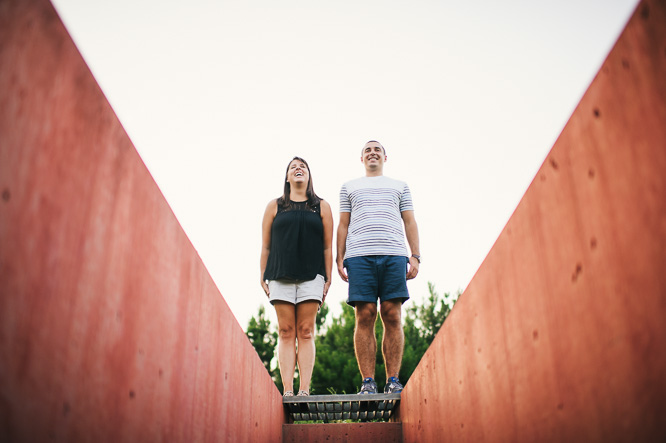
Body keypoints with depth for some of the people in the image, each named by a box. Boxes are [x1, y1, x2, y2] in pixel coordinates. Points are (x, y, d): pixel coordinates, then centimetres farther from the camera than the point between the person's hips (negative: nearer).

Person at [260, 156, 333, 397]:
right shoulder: (275, 206, 14)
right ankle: (287, 391, -3)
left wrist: (328, 279, 2)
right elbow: (265, 246, 12)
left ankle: (304, 390, -4)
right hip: (281, 275, 1)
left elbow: (328, 247, 9)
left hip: (311, 275, 0)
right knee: (286, 332, -3)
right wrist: (263, 277, 4)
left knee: (306, 332, -4)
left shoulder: (321, 207, 14)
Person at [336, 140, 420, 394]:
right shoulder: (349, 187, 24)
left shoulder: (400, 187, 24)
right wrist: (340, 259, 6)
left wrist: (415, 256, 4)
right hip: (359, 256, 0)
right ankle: (368, 382, -4)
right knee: (365, 317, -7)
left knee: (393, 318, -6)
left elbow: (410, 222, 17)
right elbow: (343, 225, 18)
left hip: (394, 255, 0)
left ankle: (393, 381, -2)